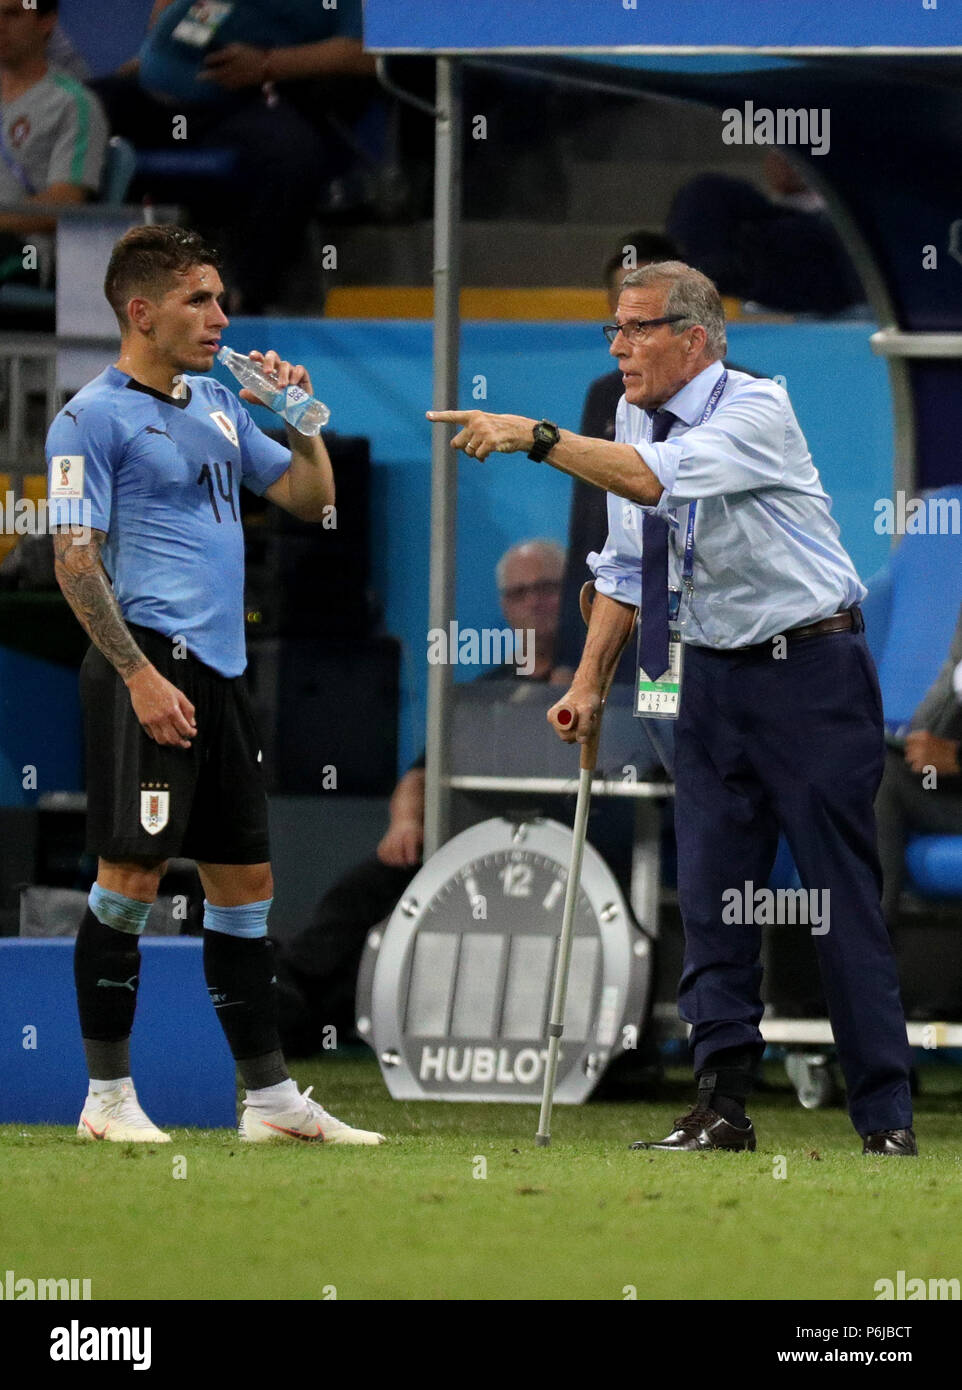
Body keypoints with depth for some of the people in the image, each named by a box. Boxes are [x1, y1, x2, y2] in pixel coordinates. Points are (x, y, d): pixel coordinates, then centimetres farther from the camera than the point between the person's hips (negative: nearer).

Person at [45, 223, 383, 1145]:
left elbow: (308, 497, 24)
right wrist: (138, 674, -18)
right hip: (148, 662, -8)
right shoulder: (93, 418, -6)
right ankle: (107, 1095, -2)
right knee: (132, 876, -9)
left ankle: (270, 1096, 14)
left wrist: (297, 413, 8)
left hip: (218, 669, 8)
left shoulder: (217, 405, 17)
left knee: (244, 878, 9)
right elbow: (75, 561, -11)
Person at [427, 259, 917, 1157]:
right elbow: (626, 566, 16)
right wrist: (588, 684, 10)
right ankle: (721, 1109, 3)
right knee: (710, 891, 1)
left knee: (841, 897, -5)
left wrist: (536, 437, -36)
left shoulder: (757, 412, -16)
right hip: (713, 676, 7)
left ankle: (885, 1124, -2)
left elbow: (656, 478, -34)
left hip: (810, 673, -7)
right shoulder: (635, 418, 7)